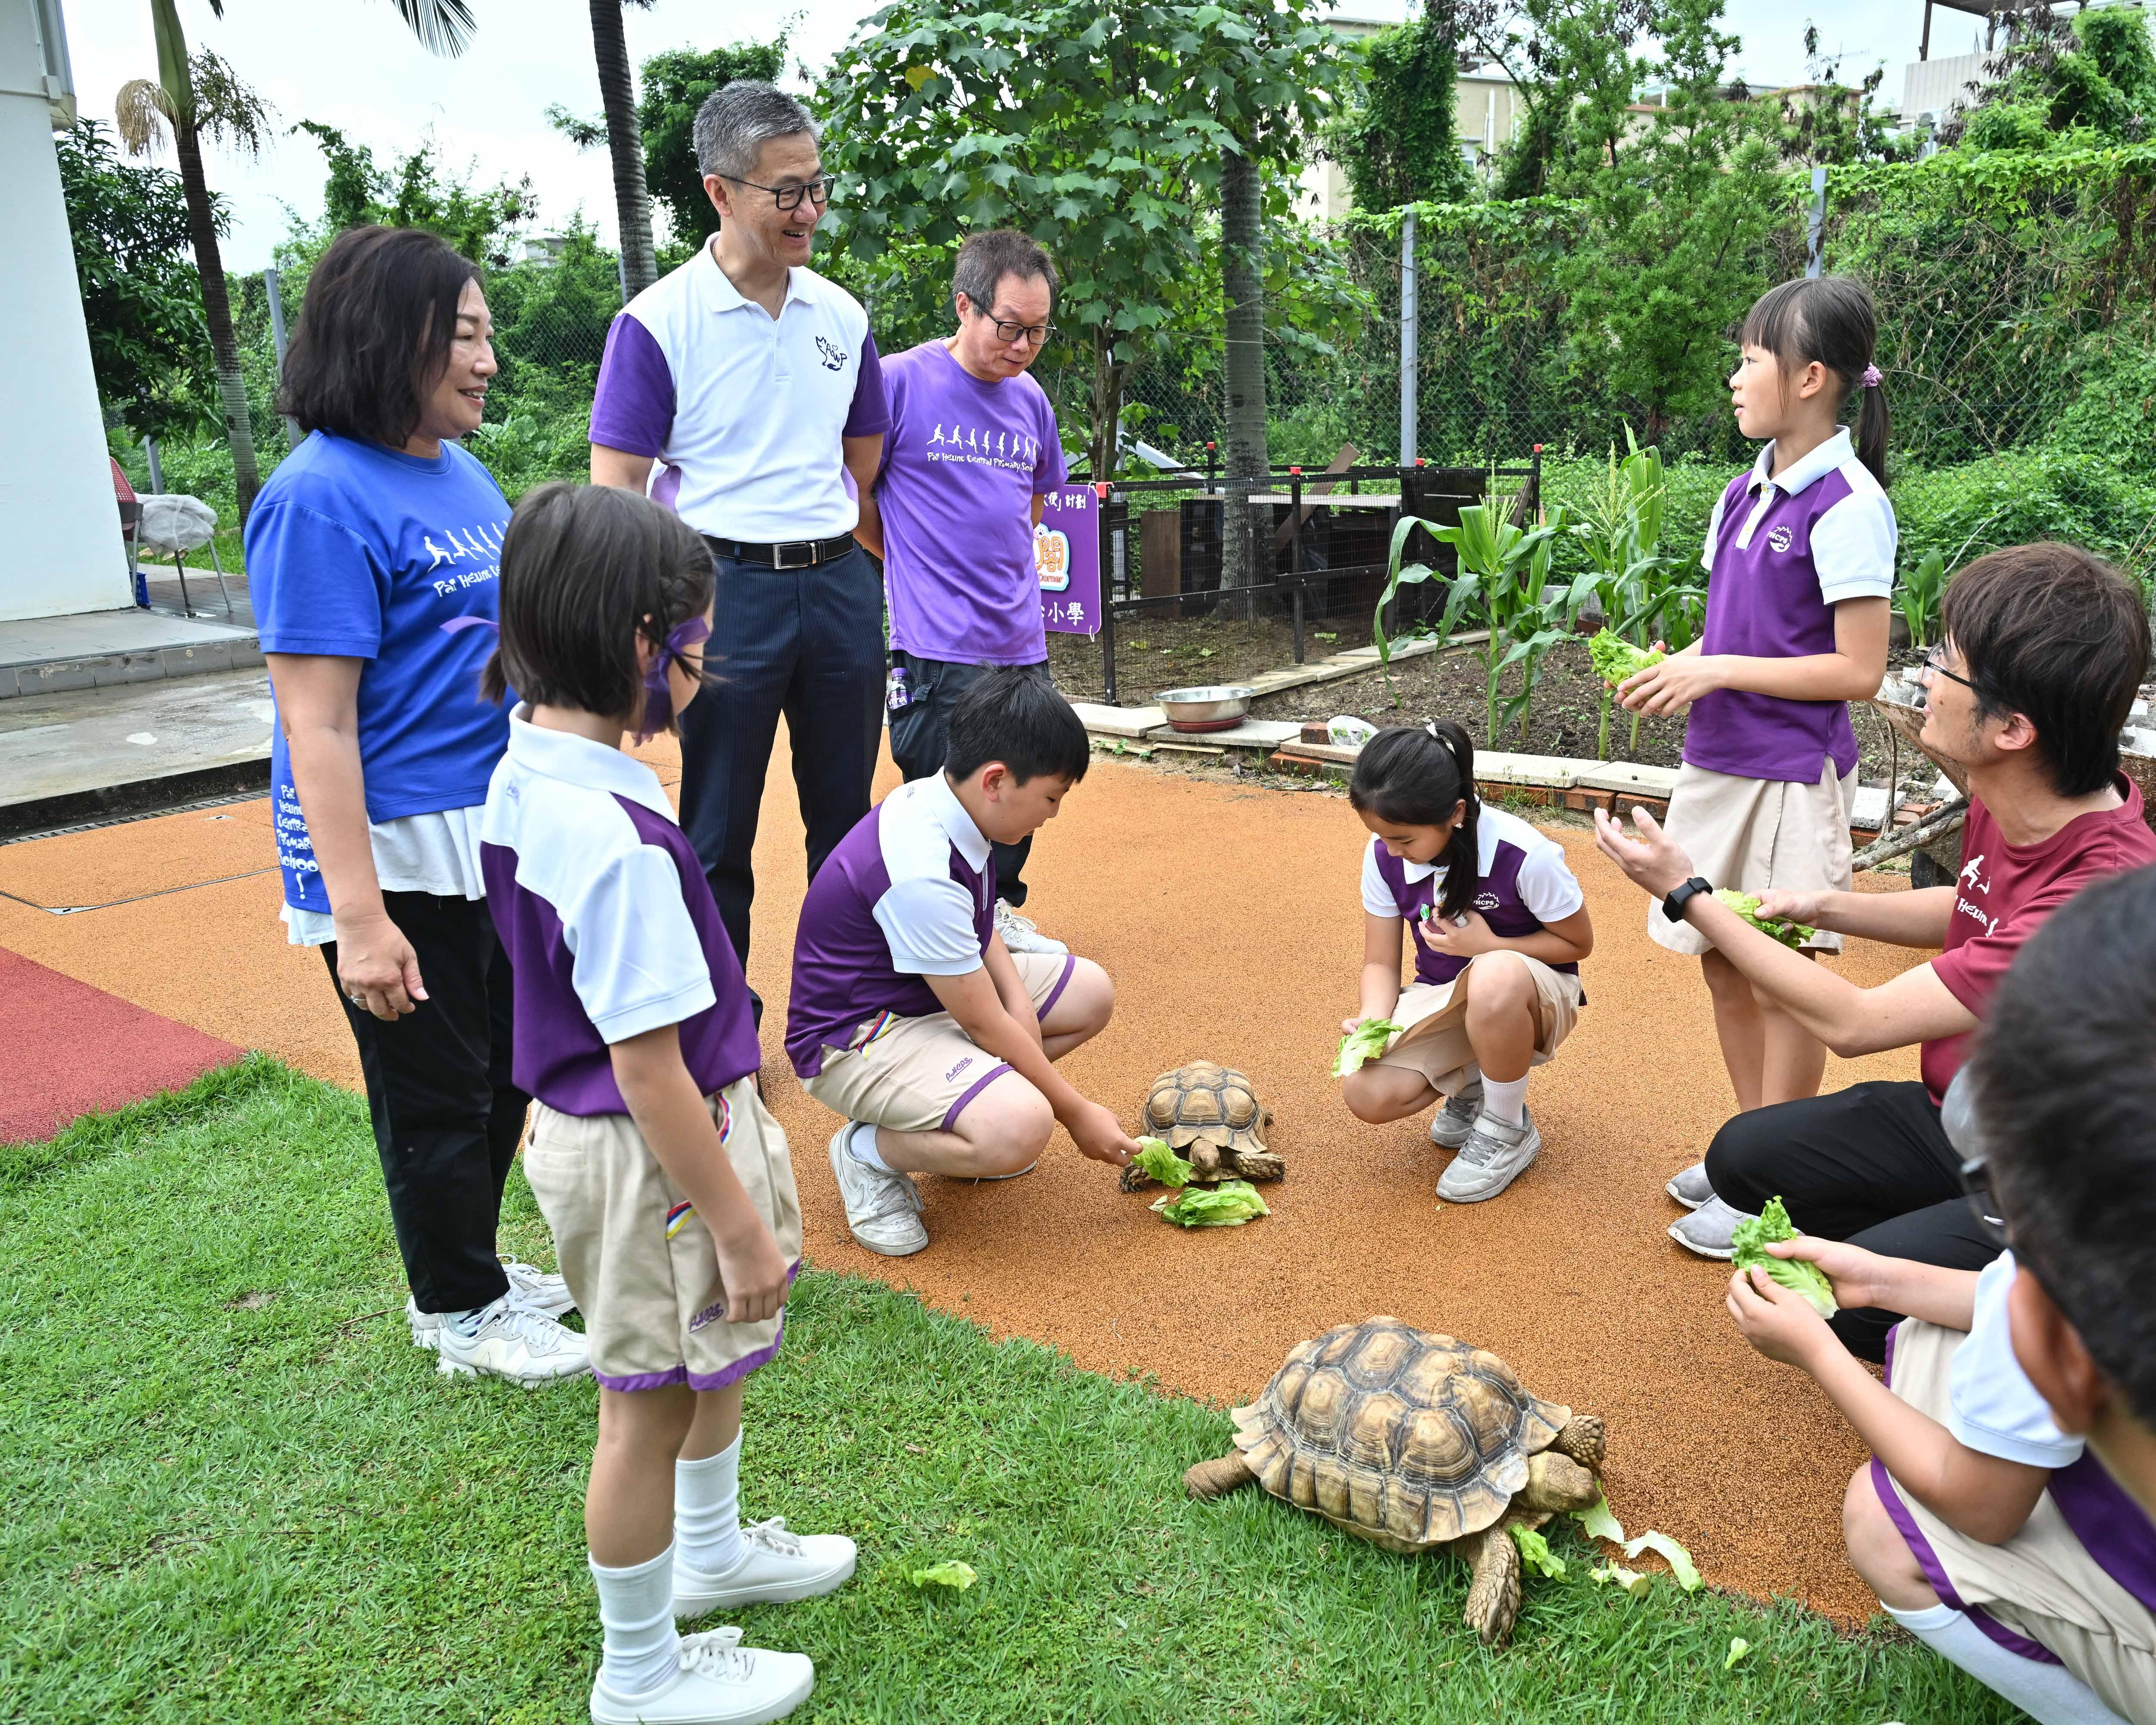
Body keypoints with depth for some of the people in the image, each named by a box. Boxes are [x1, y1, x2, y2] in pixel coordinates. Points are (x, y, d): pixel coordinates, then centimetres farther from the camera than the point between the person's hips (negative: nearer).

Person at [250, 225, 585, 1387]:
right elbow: (317, 725, -21)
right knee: (434, 1094, 8)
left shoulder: (463, 472, 8)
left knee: (508, 1067, 20)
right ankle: (459, 1313, 30)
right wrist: (358, 917, -23)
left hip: (497, 837, 9)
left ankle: (468, 1267, 41)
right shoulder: (322, 498, -18)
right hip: (395, 854, -8)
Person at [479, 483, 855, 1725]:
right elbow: (648, 1071, -27)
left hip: (586, 1119, 9)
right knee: (650, 1401, 11)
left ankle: (711, 1552, 53)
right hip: (649, 1154, -9)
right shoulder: (616, 840, -31)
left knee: (716, 1355, 28)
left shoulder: (524, 771, -1)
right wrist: (738, 1226, -19)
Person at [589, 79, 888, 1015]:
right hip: (728, 591, -5)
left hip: (839, 584, 5)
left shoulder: (842, 316, 9)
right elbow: (614, 491, -9)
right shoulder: (657, 322, -6)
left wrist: (822, 539, 12)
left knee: (847, 816, 13)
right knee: (718, 834, 4)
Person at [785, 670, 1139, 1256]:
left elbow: (980, 931, 13)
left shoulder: (941, 800, -6)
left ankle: (956, 1115, 11)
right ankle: (870, 1149, -5)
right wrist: (1077, 1114, -13)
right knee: (1020, 1128, -32)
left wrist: (1018, 994, -6)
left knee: (1092, 994, 7)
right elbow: (984, 1024, -24)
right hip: (855, 1035, -10)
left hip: (934, 989, 10)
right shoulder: (920, 872, -32)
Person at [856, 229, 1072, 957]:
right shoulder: (900, 383, -8)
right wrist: (918, 568, 2)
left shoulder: (1030, 399, 11)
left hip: (1022, 642, 6)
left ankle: (998, 910, 32)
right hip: (937, 646, -6)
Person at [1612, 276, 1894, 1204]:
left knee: (1780, 980, 2)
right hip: (1717, 762, 8)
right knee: (1723, 965, 15)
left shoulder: (1847, 508, -15)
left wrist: (1717, 671, -18)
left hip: (1793, 776, -8)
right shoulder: (1747, 491, 9)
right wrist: (1675, 669, -1)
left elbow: (1858, 671, -17)